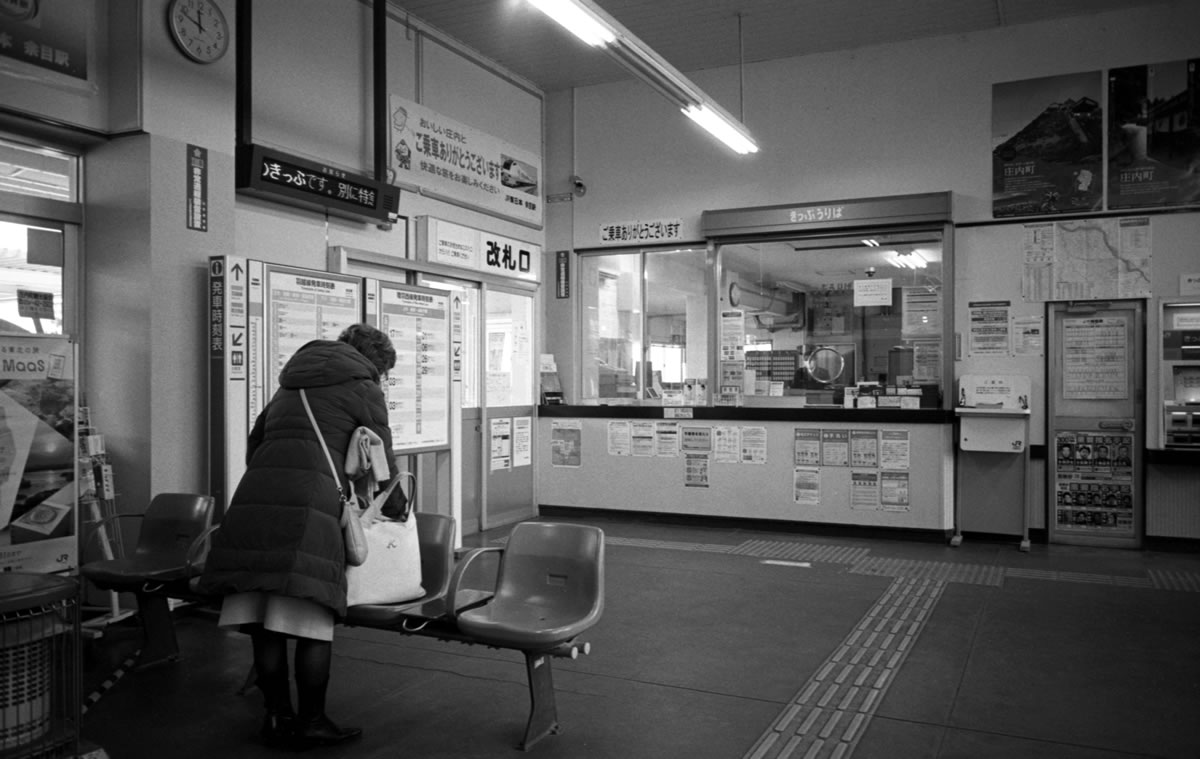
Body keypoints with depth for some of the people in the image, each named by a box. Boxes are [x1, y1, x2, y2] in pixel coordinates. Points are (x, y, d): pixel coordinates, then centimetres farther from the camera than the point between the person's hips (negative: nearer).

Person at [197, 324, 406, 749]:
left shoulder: (291, 386, 32)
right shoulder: (363, 389, 12)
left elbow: (254, 444, 33)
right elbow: (382, 463, 12)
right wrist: (397, 507, 29)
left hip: (253, 497, 7)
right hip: (308, 507, -7)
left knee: (263, 622, 9)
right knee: (312, 622, 1)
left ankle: (277, 716, 19)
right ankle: (310, 722, 9)